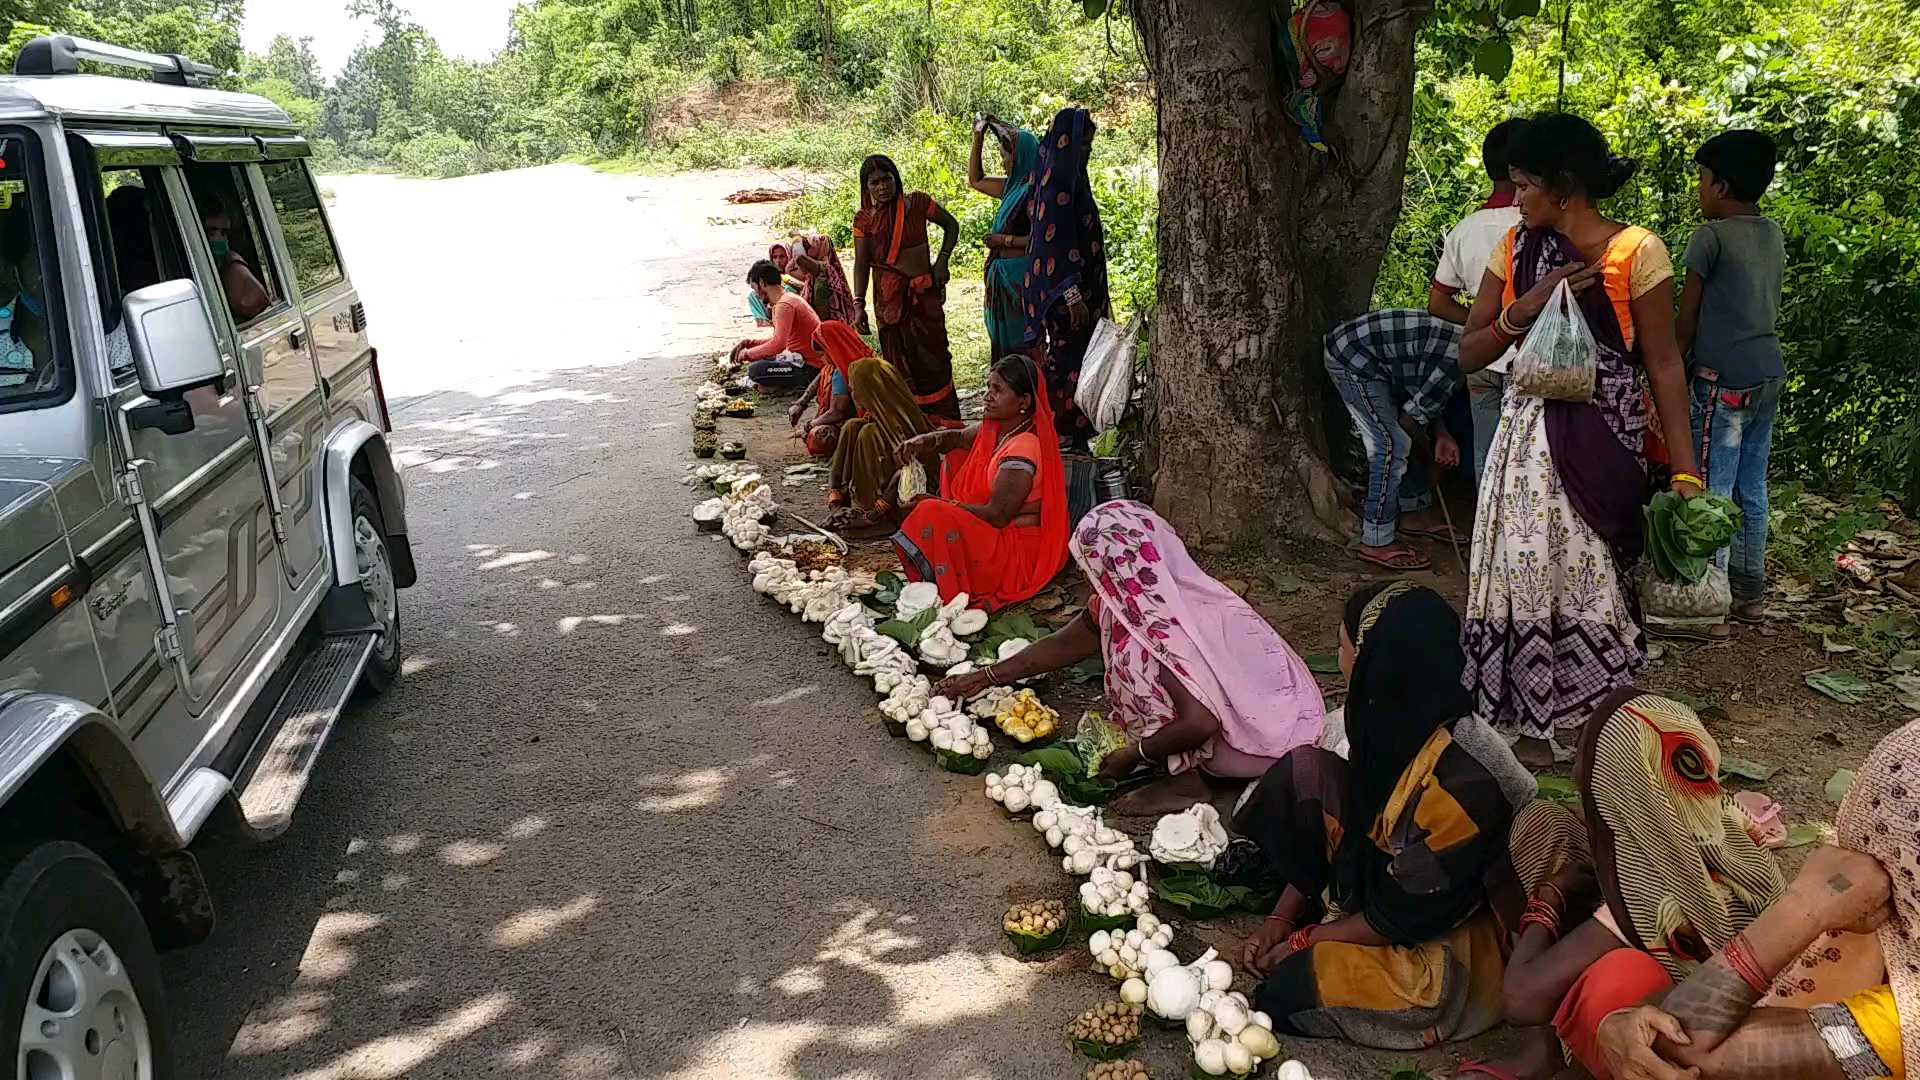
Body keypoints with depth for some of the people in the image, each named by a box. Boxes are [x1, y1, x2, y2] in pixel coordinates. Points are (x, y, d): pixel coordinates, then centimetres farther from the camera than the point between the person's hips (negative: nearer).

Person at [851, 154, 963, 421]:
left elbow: (951, 225, 11)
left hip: (924, 291, 0)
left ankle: (947, 422, 6)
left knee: (933, 354, 0)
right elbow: (861, 264, -3)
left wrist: (942, 260, -2)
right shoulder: (864, 220, 0)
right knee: (899, 361, 3)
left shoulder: (916, 203, -1)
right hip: (888, 297, 0)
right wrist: (858, 304, -14)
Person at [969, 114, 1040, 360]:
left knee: (1022, 344, -3)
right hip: (1005, 274, 9)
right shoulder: (1013, 186, 11)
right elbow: (975, 180, 24)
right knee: (1004, 340, 14)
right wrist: (977, 139, 19)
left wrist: (1005, 240, -16)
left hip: (1022, 275, -9)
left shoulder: (1034, 191, -16)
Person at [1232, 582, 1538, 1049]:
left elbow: (1404, 917, -25)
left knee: (1287, 993, -24)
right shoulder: (1398, 720, -11)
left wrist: (1303, 940, -13)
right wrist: (1281, 918, -1)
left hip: (1449, 943, -8)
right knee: (1303, 772, -8)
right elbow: (1348, 826, 1)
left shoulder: (1460, 782, -35)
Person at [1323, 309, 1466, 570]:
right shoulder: (1456, 363, -25)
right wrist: (1430, 448, 4)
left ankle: (1415, 512, 31)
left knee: (1405, 440, 16)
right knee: (1392, 445, -12)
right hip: (1352, 359, -10)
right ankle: (1376, 542, -7)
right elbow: (1411, 416, -15)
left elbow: (1426, 394, 17)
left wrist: (1442, 436, 7)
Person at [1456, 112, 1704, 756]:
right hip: (1526, 431, 4)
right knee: (1523, 570, 4)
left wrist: (1683, 470, -10)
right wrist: (1526, 308, -13)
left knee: (1588, 574, 1)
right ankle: (1529, 723, 18)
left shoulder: (1636, 251, -8)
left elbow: (1663, 364, -6)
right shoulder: (1515, 248, 5)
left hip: (1601, 438, -4)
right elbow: (1469, 355, 5)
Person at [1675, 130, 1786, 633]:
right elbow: (1764, 306, 16)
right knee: (1752, 488, 14)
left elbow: (1687, 319, -8)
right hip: (1768, 371, 8)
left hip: (1723, 378, -8)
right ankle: (1750, 591, 21)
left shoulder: (1711, 237, -12)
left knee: (1711, 489, -5)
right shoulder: (1773, 234, 11)